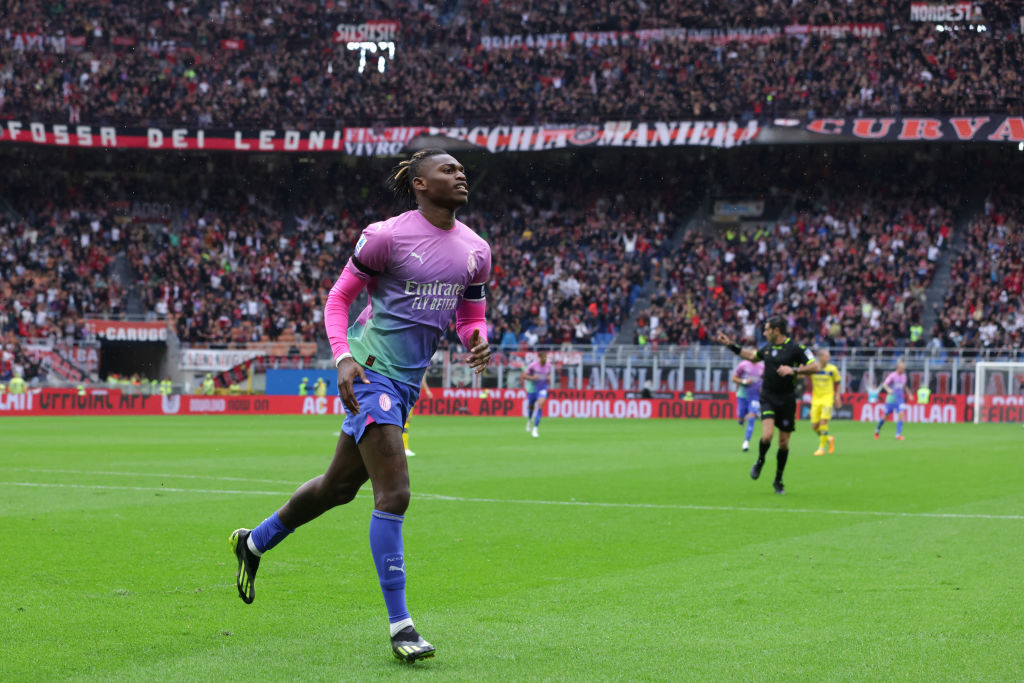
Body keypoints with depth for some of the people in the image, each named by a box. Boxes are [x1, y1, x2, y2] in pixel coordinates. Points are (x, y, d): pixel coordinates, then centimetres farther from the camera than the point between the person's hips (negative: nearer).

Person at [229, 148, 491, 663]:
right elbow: (339, 297, -3)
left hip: (407, 382, 8)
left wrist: (477, 341, -7)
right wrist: (343, 358, -18)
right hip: (372, 371, -8)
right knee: (394, 494, -16)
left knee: (340, 485, 19)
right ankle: (399, 624, -11)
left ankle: (254, 543, 43)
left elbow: (472, 316, 17)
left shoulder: (475, 250, 7)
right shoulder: (387, 236, -11)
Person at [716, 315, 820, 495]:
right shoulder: (767, 347, 8)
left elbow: (815, 367, -13)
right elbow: (752, 355, 28)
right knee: (767, 436, -18)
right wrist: (731, 345, 25)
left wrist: (794, 370, -24)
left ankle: (778, 480, 22)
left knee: (783, 443, 5)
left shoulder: (795, 348, -9)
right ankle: (760, 461, 13)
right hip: (768, 398, 2)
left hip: (787, 400, -2)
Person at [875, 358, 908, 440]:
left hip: (900, 399, 4)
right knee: (885, 416, 6)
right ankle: (877, 430, 32)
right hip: (891, 398, -4)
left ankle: (898, 435, -15)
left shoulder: (904, 376, 5)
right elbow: (884, 384, -21)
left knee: (901, 414, -15)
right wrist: (888, 389, -41)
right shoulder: (892, 375, -12)